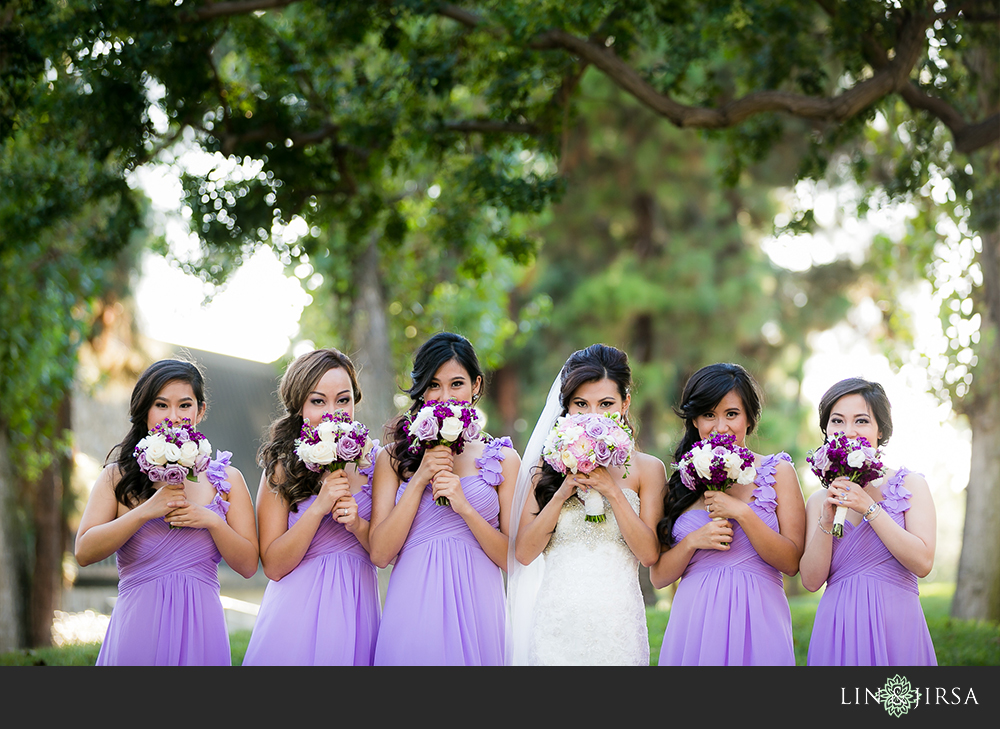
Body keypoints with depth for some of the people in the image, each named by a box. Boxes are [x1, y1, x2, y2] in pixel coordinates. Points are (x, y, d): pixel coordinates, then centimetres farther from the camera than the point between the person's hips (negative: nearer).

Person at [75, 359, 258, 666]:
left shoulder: (226, 479, 6)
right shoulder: (118, 477, 4)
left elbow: (248, 566, 3)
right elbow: (84, 552, -7)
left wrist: (212, 521, -12)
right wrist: (146, 511, -15)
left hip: (199, 629, 1)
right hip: (138, 626, -1)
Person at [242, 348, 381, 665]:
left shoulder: (371, 461, 2)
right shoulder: (283, 467, -4)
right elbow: (273, 566, -9)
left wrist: (357, 524, -15)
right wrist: (319, 507, -18)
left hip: (357, 612, 2)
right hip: (299, 612, -2)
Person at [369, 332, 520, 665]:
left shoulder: (503, 458, 4)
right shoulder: (394, 457, 6)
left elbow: (512, 557, 0)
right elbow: (380, 553, -2)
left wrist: (464, 506, -13)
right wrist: (420, 479, -9)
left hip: (476, 607, 0)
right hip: (413, 609, 0)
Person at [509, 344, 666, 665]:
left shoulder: (647, 468, 2)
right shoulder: (547, 466, 5)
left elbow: (649, 554, -5)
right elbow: (524, 553, 0)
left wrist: (612, 491, -12)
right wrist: (562, 493, -10)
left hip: (617, 623, 0)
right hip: (557, 623, 0)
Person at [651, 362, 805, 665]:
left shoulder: (777, 471, 3)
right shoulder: (681, 482, 8)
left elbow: (792, 562, -5)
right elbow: (658, 577, 6)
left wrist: (741, 513, -13)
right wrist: (692, 541, -11)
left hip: (757, 620, -1)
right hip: (695, 623, 1)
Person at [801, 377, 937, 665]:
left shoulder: (910, 484, 2)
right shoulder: (819, 501, 8)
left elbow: (923, 563, -10)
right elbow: (811, 581, 1)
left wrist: (869, 508, -14)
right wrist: (827, 518, -10)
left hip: (896, 627, -2)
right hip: (838, 630, 2)